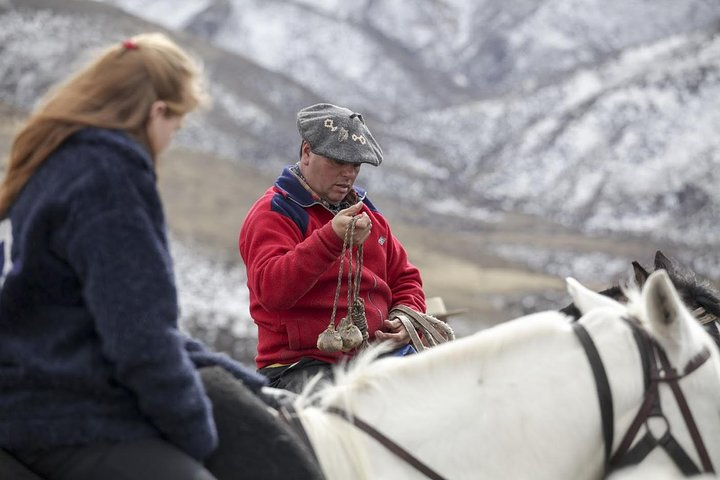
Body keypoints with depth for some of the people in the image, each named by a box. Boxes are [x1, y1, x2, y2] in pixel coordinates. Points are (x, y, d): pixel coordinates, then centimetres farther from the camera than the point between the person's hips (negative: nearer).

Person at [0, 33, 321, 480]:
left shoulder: (47, 170, 16)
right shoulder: (109, 173, -15)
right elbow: (141, 339, -20)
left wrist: (242, 377, 14)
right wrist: (202, 443, -8)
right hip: (77, 426, -11)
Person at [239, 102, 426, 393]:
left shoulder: (367, 213, 22)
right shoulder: (273, 214, -1)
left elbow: (404, 278, 31)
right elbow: (270, 290, -19)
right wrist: (332, 238, -29)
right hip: (300, 366, -7)